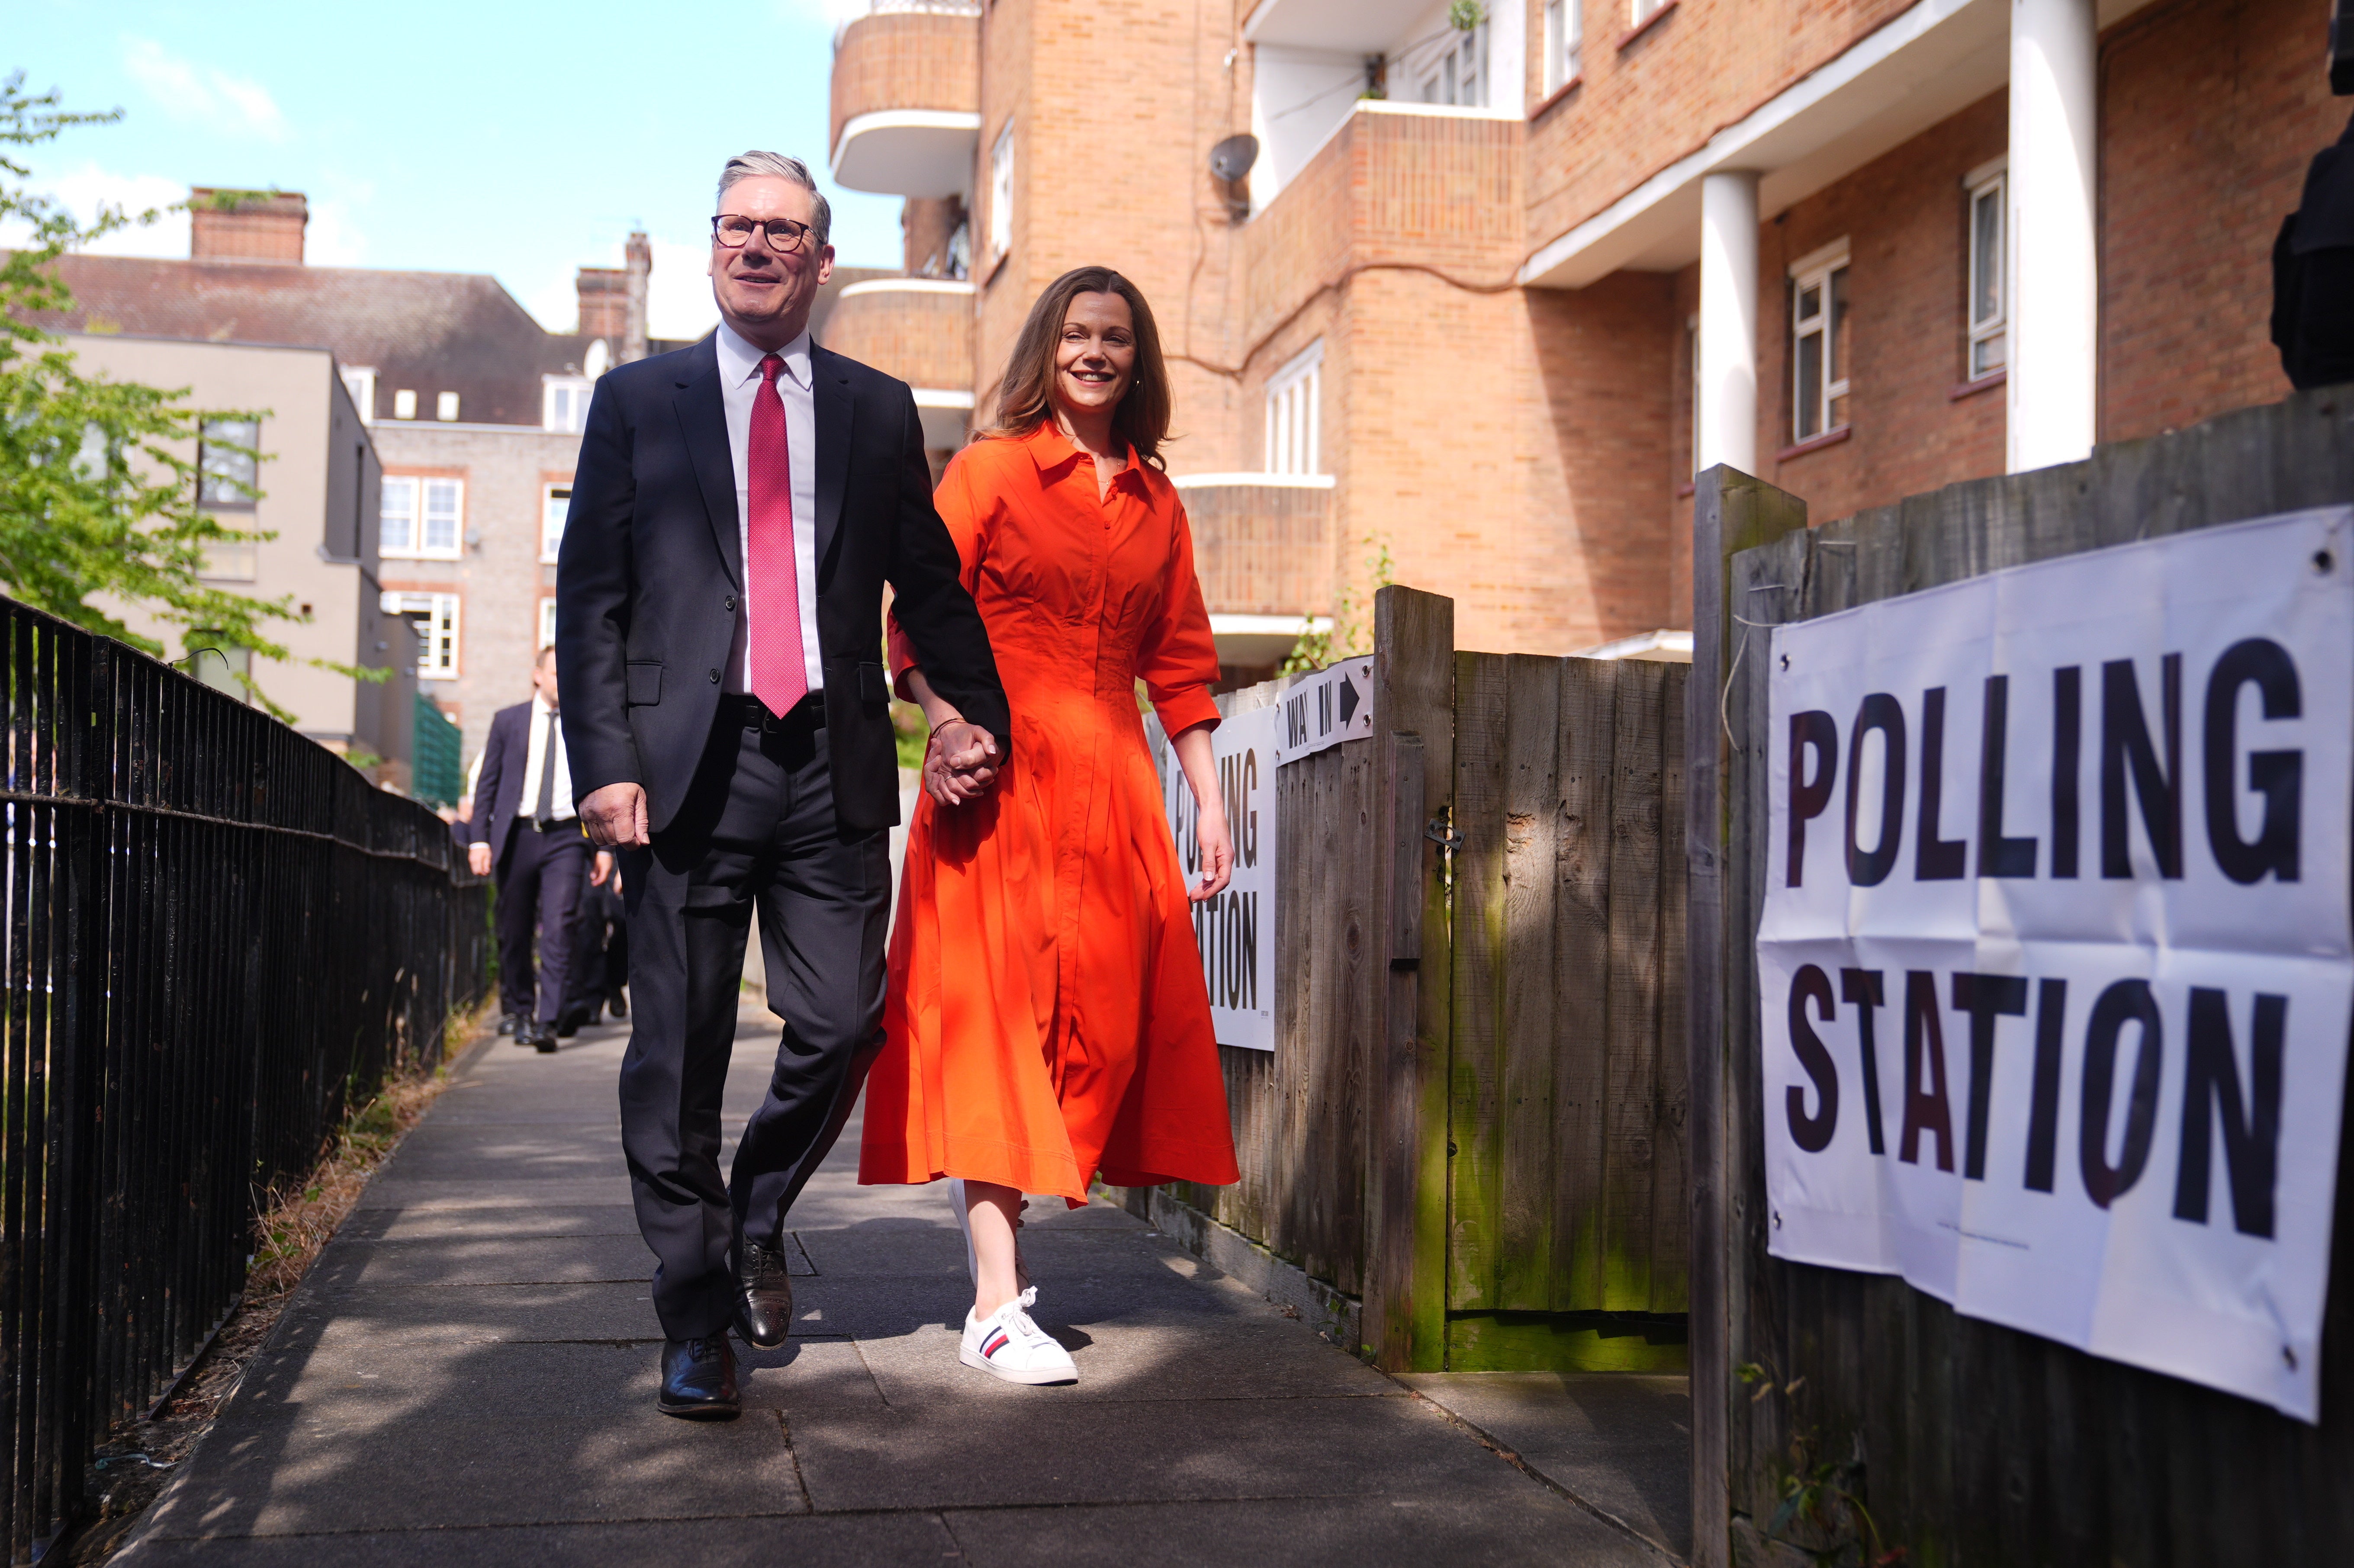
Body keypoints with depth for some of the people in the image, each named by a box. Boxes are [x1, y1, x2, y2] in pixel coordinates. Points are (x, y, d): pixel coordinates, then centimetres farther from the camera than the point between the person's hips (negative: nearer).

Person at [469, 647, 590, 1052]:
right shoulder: (508, 721, 9)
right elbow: (487, 783, 9)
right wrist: (480, 838, 0)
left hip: (566, 837, -1)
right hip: (517, 835, 1)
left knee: (558, 929, -13)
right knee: (515, 932, 7)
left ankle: (549, 1021, -15)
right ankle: (521, 1014, 22)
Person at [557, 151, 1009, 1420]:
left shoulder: (879, 412, 15)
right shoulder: (637, 401, 10)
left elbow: (930, 586, 16)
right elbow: (589, 598, 5)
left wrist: (978, 715, 2)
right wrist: (606, 764, -6)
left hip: (834, 767, 2)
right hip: (689, 766, -1)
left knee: (840, 1029, -2)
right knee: (679, 1057, 2)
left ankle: (756, 1219, 28)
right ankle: (696, 1323, 14)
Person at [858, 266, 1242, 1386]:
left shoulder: (1157, 503, 15)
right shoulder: (990, 470, 3)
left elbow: (1180, 664, 16)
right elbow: (919, 621, -3)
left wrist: (1211, 804, 11)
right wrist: (943, 720, -21)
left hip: (1114, 789, 5)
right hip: (999, 780, -5)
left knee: (1101, 1015, 3)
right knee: (995, 1013, -8)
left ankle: (998, 1223, 19)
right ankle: (996, 1306, -9)